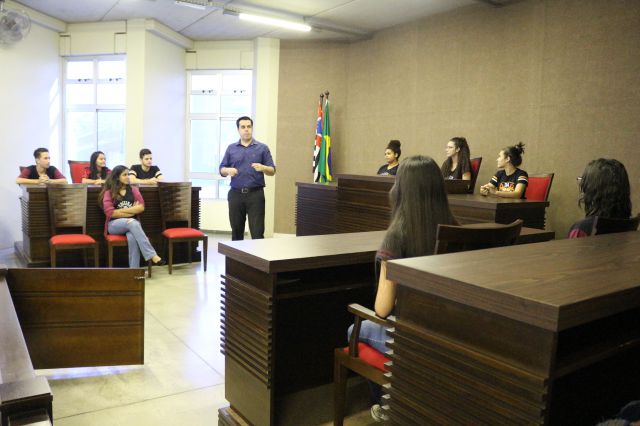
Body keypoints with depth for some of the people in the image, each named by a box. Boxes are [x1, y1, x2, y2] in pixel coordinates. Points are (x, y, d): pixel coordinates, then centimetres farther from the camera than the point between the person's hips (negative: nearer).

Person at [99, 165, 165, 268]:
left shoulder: (134, 190, 13)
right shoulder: (108, 193, 5)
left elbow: (141, 207, 0)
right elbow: (110, 213, -8)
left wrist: (120, 210, -7)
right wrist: (132, 211, -6)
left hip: (132, 223, 2)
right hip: (114, 225, -2)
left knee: (132, 238, -35)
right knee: (132, 223, -36)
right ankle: (152, 256, -43)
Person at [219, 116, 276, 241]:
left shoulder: (262, 148, 5)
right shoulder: (231, 148, 11)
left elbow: (272, 171, 3)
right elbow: (222, 169, 11)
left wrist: (262, 168, -18)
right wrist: (228, 170, -12)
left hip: (255, 194, -2)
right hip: (236, 193, 2)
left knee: (257, 232, -6)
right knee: (236, 231, 8)